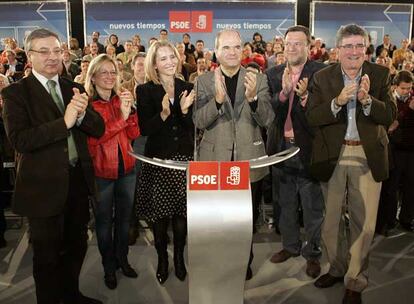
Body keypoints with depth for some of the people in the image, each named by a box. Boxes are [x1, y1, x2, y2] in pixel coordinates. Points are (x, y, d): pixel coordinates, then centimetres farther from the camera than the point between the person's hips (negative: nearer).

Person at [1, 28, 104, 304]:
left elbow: (99, 129, 1)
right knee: (47, 255, 12)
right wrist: (64, 122, -27)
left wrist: (82, 113, -20)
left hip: (78, 180, 5)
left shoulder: (74, 89, 5)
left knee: (77, 245, 22)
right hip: (44, 185, -5)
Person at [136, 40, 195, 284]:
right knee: (159, 212, 6)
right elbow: (145, 129, -9)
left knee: (182, 211, 6)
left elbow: (193, 127, 4)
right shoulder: (145, 91, -3)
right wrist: (163, 114, -24)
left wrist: (184, 110, -14)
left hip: (184, 157, 2)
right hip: (158, 159, -2)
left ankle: (179, 257, 26)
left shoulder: (187, 88, 5)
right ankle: (162, 259, 26)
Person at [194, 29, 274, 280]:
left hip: (249, 160, 1)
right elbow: (199, 122, -10)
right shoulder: (204, 81, 0)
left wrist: (253, 97, -27)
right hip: (215, 160, 0)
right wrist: (217, 99, -27)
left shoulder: (259, 79, 0)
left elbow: (267, 120, -8)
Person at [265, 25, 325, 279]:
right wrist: (284, 93, -21)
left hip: (308, 149, -4)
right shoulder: (273, 74, 5)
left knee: (313, 206, 7)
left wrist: (305, 96, -30)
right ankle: (290, 245, 36)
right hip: (281, 147, 4)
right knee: (285, 203, 18)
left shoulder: (321, 73, -7)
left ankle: (313, 253, 25)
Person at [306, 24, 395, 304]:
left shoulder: (380, 75, 1)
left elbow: (390, 115, -6)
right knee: (330, 220, 13)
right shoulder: (323, 77, -1)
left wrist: (367, 99, -24)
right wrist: (338, 101, -24)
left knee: (364, 222, 6)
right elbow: (312, 118, -8)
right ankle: (338, 268, 37)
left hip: (368, 156, 0)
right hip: (332, 155, 1)